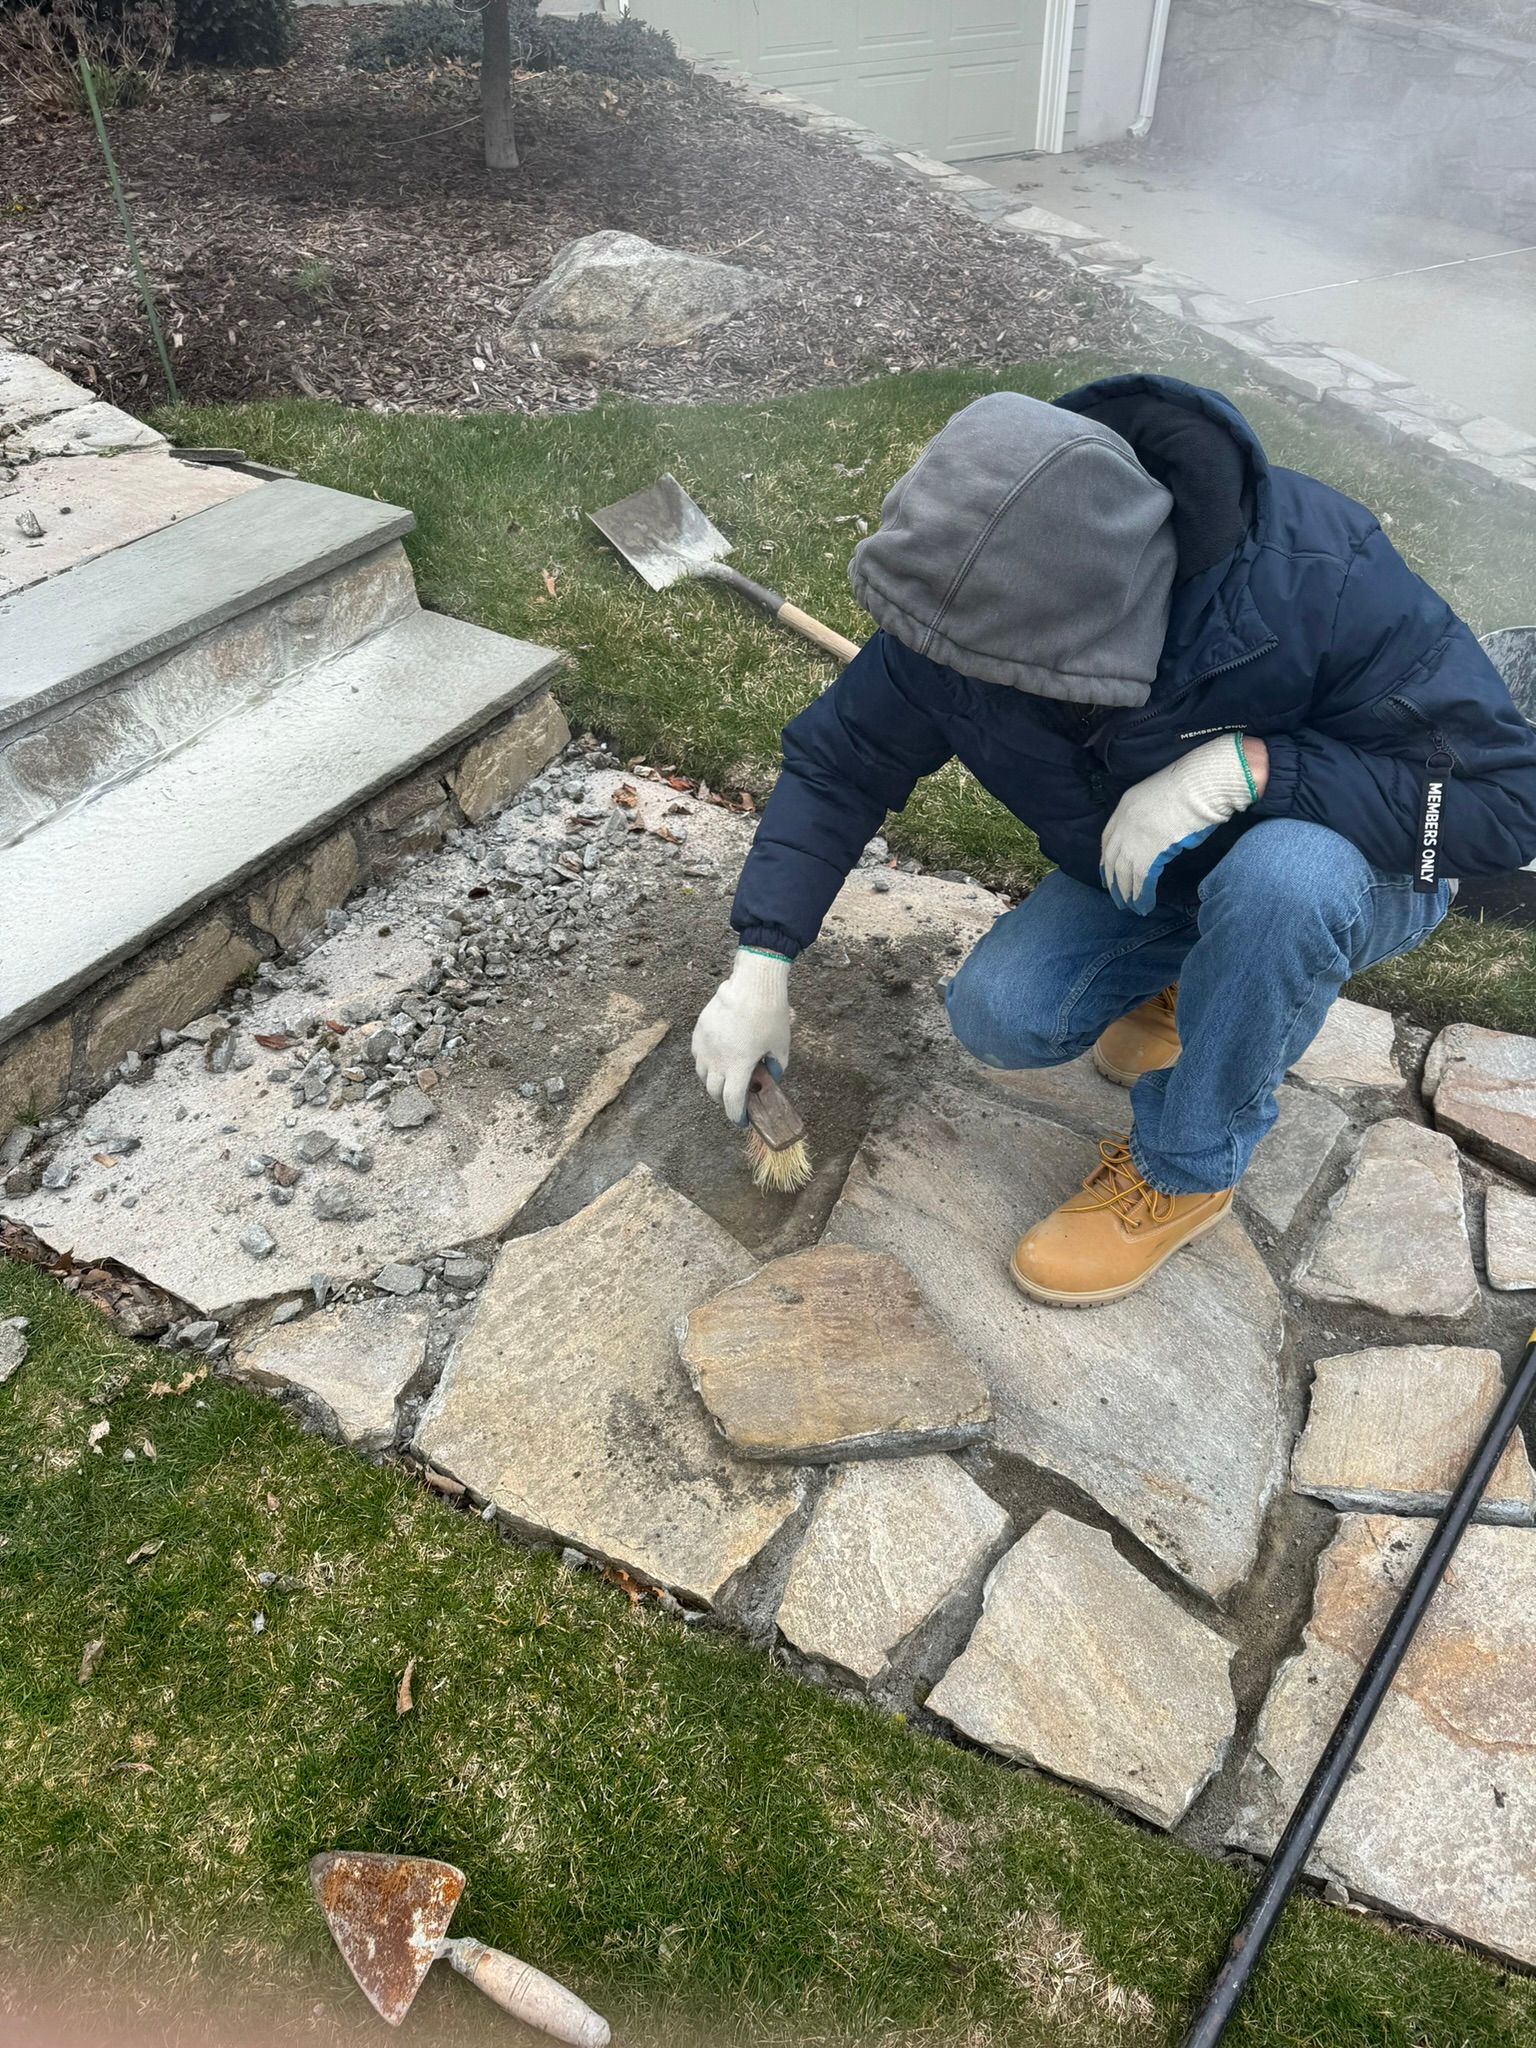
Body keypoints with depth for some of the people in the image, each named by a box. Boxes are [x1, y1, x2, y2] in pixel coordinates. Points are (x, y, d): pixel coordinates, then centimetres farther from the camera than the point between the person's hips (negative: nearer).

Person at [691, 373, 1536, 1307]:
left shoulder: (1320, 581, -36)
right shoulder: (969, 601, -22)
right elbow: (840, 763, -11)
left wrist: (1248, 764, -42)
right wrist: (759, 969, -16)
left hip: (1350, 871, -4)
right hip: (1146, 876, 4)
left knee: (1281, 874, -39)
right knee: (998, 1016, -18)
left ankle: (1187, 1169, -15)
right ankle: (1195, 979, 14)